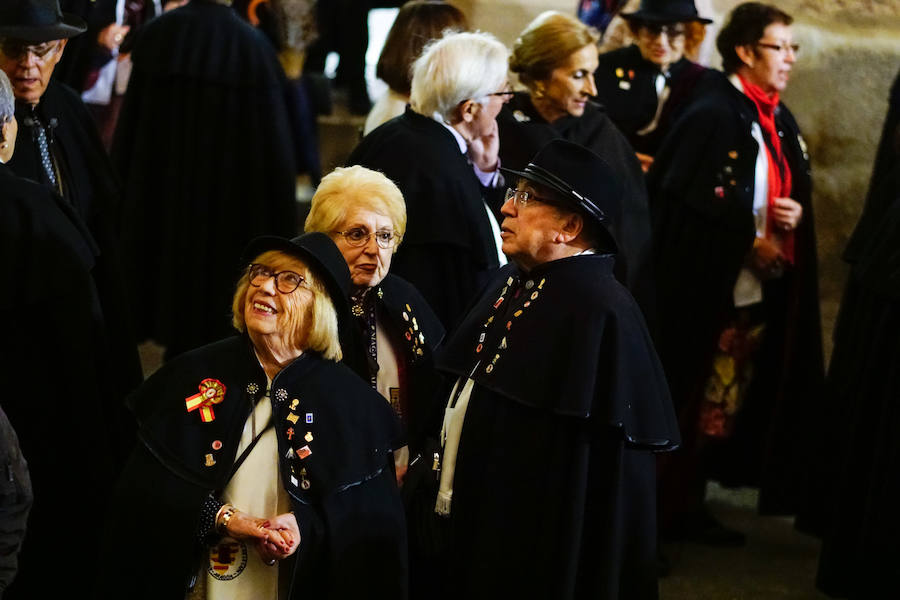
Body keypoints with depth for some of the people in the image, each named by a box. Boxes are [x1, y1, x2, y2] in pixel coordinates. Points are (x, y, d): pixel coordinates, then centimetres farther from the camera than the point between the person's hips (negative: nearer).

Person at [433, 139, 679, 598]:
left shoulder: (596, 314, -21)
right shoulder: (515, 283, 8)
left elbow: (594, 477, -23)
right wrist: (446, 491, 13)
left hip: (540, 547, -8)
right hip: (480, 526, 8)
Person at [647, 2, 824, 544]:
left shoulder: (779, 121, 12)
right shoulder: (712, 116, -14)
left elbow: (797, 191, 18)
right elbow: (689, 198, -18)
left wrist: (797, 214, -5)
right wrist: (748, 241, -14)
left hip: (760, 291, 8)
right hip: (707, 288, -8)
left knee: (729, 403, 12)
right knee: (694, 402, -1)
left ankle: (689, 503, 21)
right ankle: (670, 505, 10)